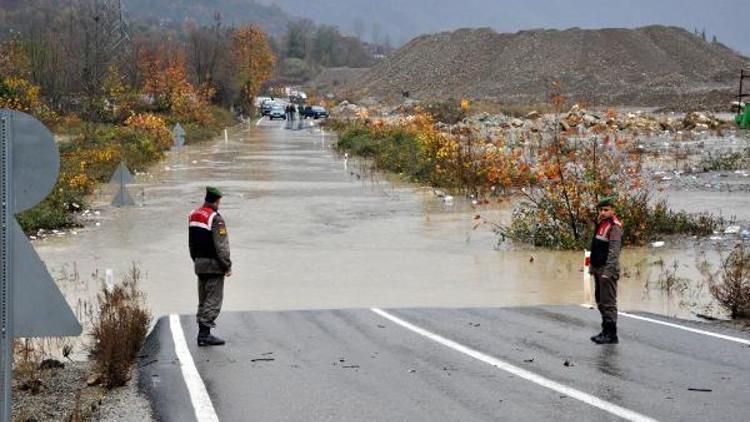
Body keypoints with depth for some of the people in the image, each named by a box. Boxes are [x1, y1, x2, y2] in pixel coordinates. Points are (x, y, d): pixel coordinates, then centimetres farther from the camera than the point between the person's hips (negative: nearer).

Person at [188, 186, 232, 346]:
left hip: (199, 263, 8)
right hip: (213, 265, -8)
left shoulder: (193, 215, 9)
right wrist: (227, 266, -11)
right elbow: (221, 246, -18)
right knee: (213, 300, -4)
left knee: (203, 300, 15)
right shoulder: (215, 218, -18)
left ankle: (202, 332, 17)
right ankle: (205, 333, -6)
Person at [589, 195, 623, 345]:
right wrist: (592, 267, 20)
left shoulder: (614, 226, -12)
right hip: (598, 269, 10)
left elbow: (614, 251, -19)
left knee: (608, 303, -7)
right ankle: (605, 331, 24)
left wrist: (608, 272, -23)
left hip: (608, 270, -10)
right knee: (600, 301, 15)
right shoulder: (601, 224, 16)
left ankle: (611, 334, -4)